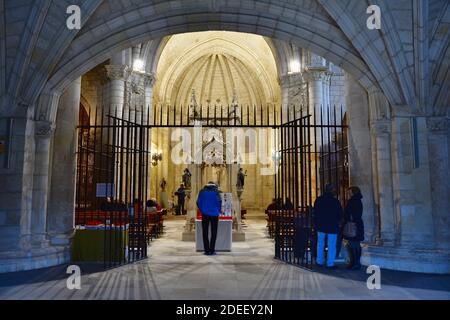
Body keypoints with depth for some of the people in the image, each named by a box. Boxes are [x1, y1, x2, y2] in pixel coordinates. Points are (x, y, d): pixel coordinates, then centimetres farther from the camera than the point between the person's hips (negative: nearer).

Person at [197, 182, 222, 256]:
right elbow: (219, 201, -9)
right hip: (214, 214, -2)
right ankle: (212, 250, 1)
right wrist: (219, 210, 6)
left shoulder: (202, 191, 7)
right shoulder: (215, 191, 0)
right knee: (213, 233, 4)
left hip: (205, 214, 2)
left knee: (205, 233, 7)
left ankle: (207, 250, 7)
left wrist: (202, 211, 13)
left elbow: (198, 202, 2)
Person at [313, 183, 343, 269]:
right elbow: (340, 214, -5)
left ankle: (319, 261, 19)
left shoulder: (318, 200, 0)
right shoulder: (335, 201, -12)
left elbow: (315, 213, 6)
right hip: (332, 226, -4)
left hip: (320, 225, 4)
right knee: (331, 245, 3)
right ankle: (330, 263, 3)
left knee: (320, 243, 16)